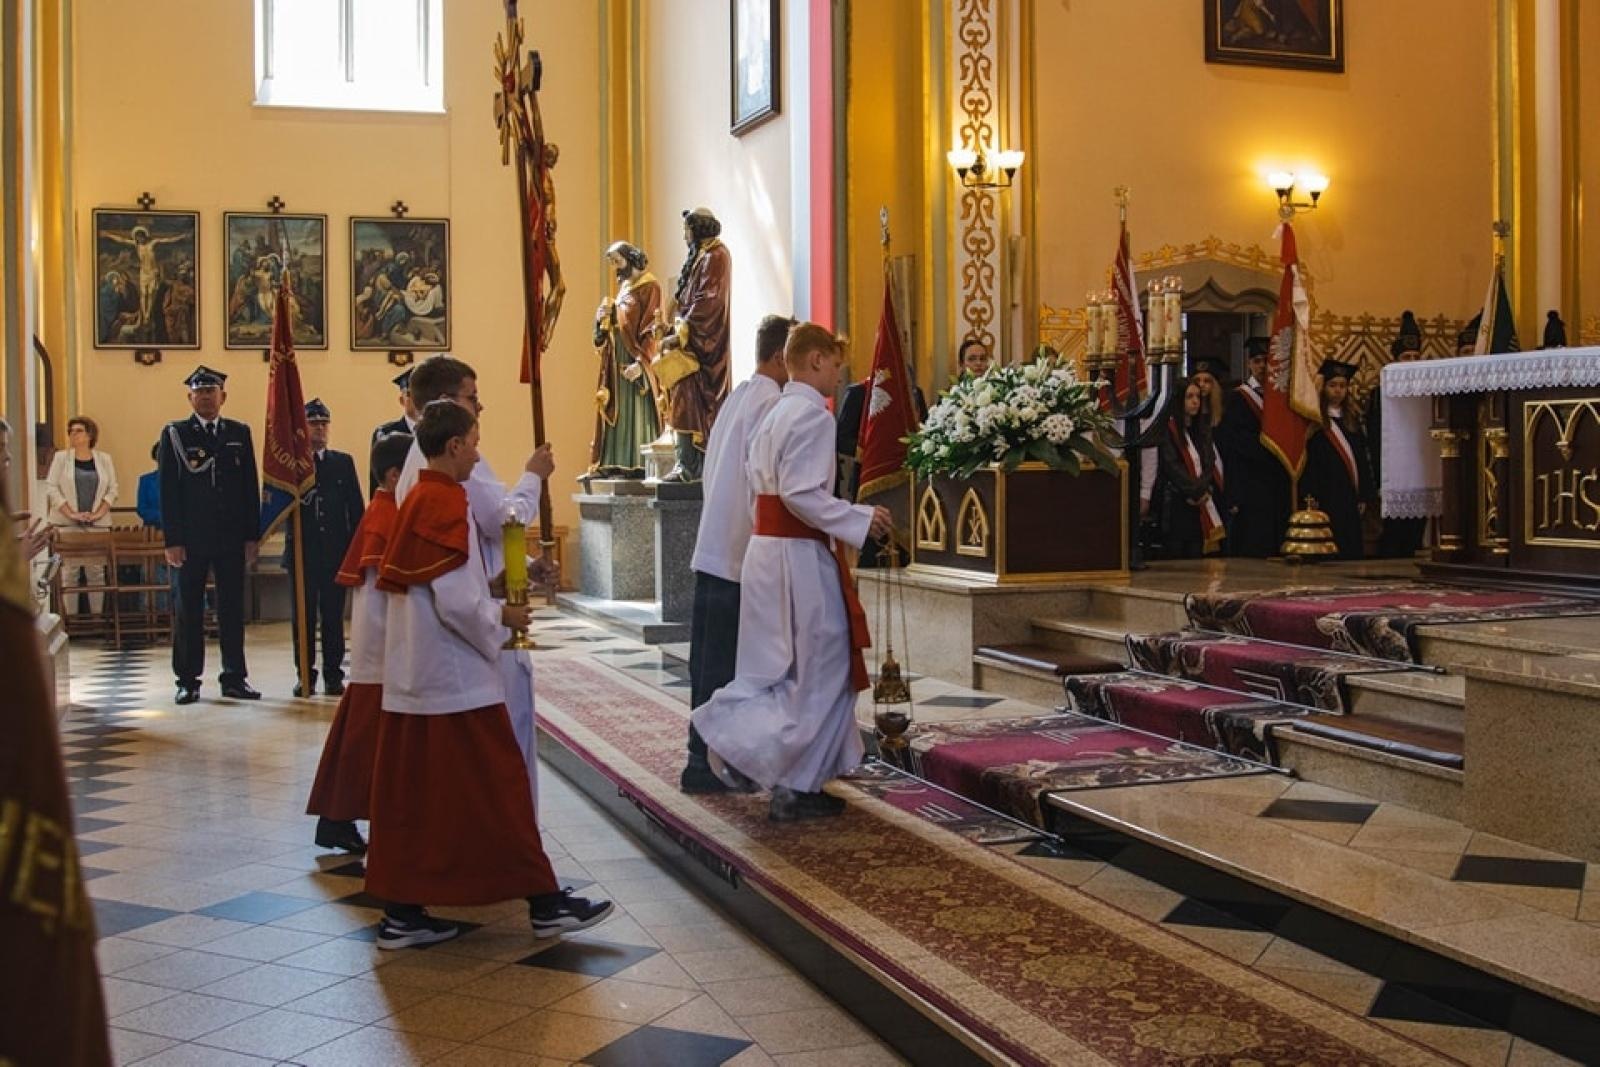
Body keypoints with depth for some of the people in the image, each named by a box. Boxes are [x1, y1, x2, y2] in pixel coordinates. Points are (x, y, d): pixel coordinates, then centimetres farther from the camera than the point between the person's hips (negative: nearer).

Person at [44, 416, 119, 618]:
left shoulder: (104, 459, 8)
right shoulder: (61, 458, 5)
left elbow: (112, 490, 6)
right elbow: (51, 488, 0)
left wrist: (98, 513, -7)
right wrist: (71, 513, -10)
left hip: (98, 524, 1)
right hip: (67, 524, -1)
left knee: (96, 571, 1)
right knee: (69, 571, -2)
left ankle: (97, 615, 6)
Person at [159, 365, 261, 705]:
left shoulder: (239, 433, 9)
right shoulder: (174, 434, 2)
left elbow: (251, 487, 8)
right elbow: (168, 491, -1)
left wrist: (252, 536, 3)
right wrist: (172, 540, -8)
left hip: (232, 537, 2)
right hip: (191, 538, -2)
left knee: (232, 609, 5)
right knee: (188, 610, 3)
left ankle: (234, 678, 12)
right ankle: (188, 680, 11)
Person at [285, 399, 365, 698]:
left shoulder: (343, 462, 9)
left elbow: (356, 508, 6)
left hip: (335, 551, 1)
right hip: (302, 551, 0)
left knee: (333, 616, 3)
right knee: (303, 616, 4)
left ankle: (333, 676, 9)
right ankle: (305, 676, 11)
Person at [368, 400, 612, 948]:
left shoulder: (414, 501, 12)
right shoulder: (447, 505, -16)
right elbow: (457, 601, -21)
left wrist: (488, 598, 14)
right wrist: (502, 616, -5)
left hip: (413, 677, 9)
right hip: (455, 677, -9)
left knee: (410, 792, 10)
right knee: (497, 786, -1)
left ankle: (402, 912, 14)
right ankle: (544, 902, 7)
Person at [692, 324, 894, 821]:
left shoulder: (775, 412, 13)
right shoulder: (812, 413, -15)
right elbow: (801, 494, -23)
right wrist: (861, 518, -14)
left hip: (766, 549, 9)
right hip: (799, 555, -9)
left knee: (781, 667, 18)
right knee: (819, 668, 3)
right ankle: (795, 787, 8)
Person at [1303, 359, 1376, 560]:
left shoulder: (1351, 421, 16)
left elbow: (1362, 459, 16)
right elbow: (1308, 461, -8)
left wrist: (1364, 496, 8)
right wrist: (1310, 497, -17)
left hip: (1349, 500, 6)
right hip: (1325, 500, -6)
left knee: (1352, 551, 5)